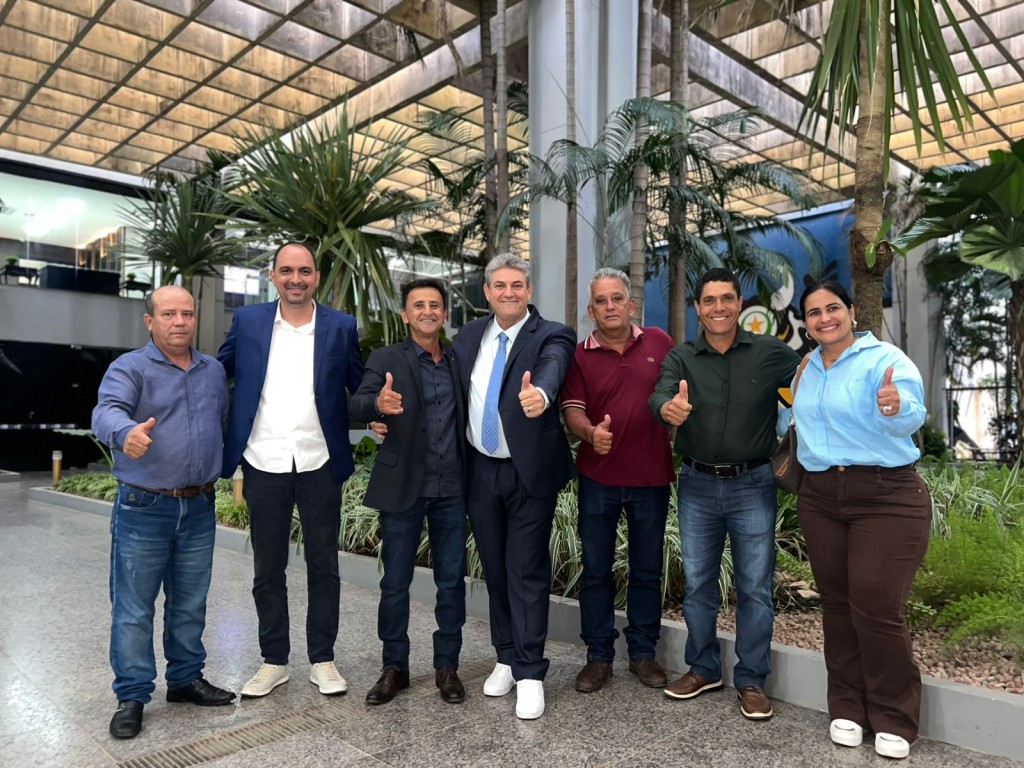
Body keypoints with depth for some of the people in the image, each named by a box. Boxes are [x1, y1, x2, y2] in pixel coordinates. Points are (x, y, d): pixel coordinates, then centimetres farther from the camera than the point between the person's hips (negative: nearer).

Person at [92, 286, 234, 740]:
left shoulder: (214, 371, 9)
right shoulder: (129, 368, -7)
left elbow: (226, 423, 14)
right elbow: (107, 411, -26)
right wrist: (127, 432, -47)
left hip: (199, 508, 4)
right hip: (143, 509, -4)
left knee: (190, 604, 15)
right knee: (134, 610, 5)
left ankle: (186, 678, 31)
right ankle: (132, 696, 19)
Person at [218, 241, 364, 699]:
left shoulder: (341, 326, 1)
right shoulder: (248, 321, 4)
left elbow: (361, 387, 4)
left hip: (319, 464, -1)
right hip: (264, 464, 1)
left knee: (323, 566, 10)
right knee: (267, 569, 12)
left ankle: (322, 660, 25)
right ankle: (273, 661, 28)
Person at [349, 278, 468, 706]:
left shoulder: (459, 362, 9)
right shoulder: (386, 360, -1)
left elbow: (470, 413, 9)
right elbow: (356, 407, -16)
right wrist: (379, 403, -39)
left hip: (451, 489, 3)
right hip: (402, 487, -2)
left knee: (451, 581, 9)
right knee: (395, 582, 7)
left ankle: (446, 666, 24)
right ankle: (394, 667, 24)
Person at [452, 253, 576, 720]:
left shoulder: (550, 336, -9)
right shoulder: (469, 336, 7)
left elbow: (551, 368, -31)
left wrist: (539, 392, -54)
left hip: (529, 472, -4)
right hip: (479, 470, 5)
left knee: (527, 571, 0)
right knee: (495, 569, 15)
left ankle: (530, 674, 14)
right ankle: (506, 658, 32)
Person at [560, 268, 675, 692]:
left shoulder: (659, 342, 2)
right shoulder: (579, 356, -1)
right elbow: (572, 411, -8)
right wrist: (591, 433, -29)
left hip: (651, 476, 1)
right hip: (597, 478, 0)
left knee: (647, 569, 12)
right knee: (596, 569, 8)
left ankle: (643, 652, 28)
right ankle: (598, 656, 22)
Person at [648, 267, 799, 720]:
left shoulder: (770, 354, -3)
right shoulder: (681, 358, 0)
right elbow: (660, 395, -18)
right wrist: (668, 408, -42)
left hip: (752, 484, -1)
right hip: (697, 484, 2)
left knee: (755, 586, 6)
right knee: (697, 582, 13)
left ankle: (751, 680, 24)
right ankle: (703, 669, 31)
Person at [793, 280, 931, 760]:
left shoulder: (885, 359, -9)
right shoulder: (806, 368, 11)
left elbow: (912, 417, -25)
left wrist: (895, 408, -45)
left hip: (886, 498, -5)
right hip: (820, 498, 6)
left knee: (877, 608, -6)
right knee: (837, 605, 10)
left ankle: (894, 720, 14)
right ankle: (847, 708, 24)